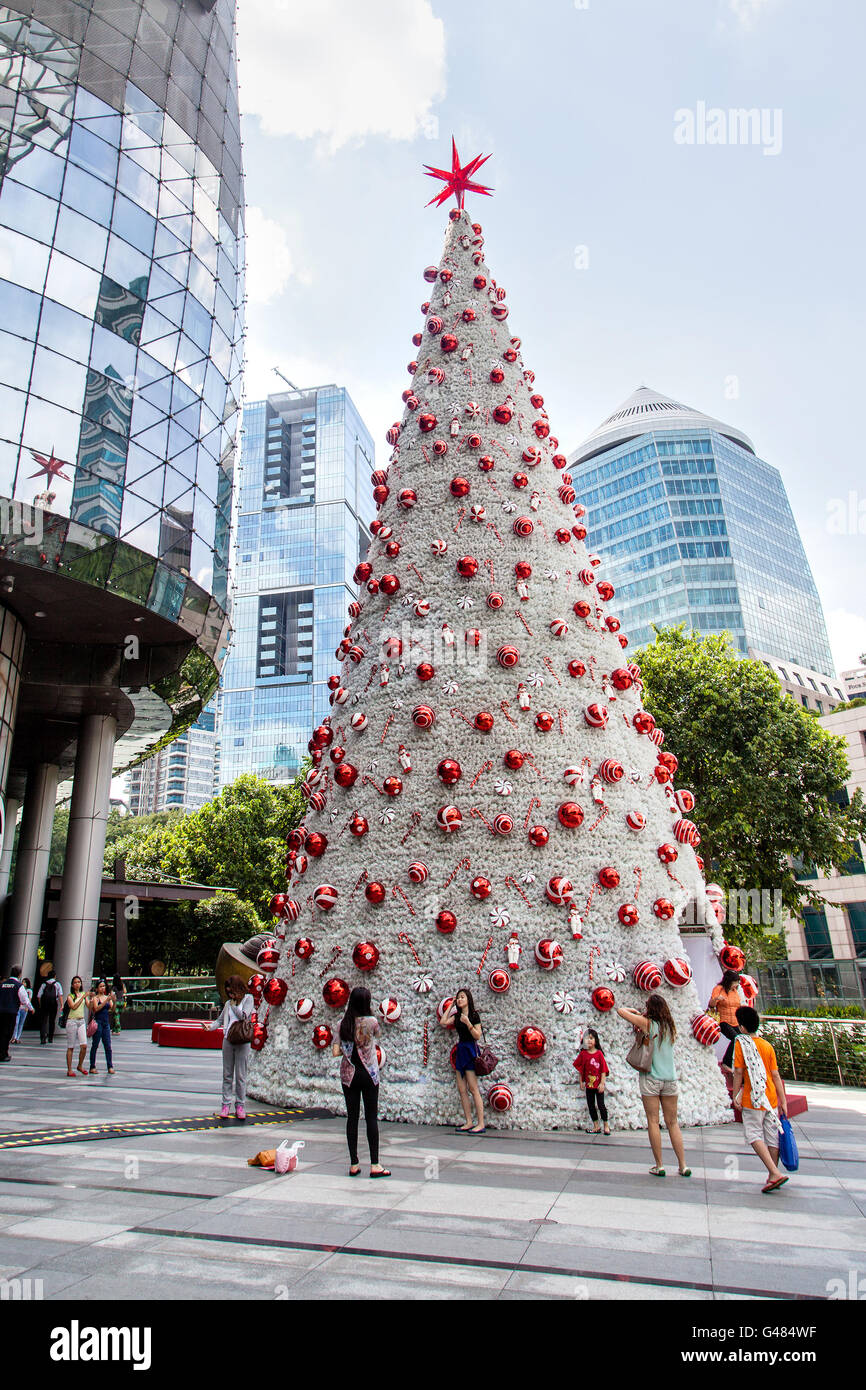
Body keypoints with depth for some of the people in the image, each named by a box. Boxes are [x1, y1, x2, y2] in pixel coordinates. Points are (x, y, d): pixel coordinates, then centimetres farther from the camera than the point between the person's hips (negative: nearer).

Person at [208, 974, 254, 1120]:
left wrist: (234, 1004, -3)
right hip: (228, 1040, 4)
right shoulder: (228, 1003, 12)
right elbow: (220, 1019, 14)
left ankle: (240, 1105, 9)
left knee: (241, 1075, 0)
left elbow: (243, 1015, -11)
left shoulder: (248, 998, 1)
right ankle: (226, 1104, 15)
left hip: (242, 1041, -4)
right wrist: (211, 1026, -4)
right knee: (227, 1075, 8)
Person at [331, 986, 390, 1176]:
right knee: (371, 1118, 4)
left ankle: (353, 1164, 14)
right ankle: (374, 1165, 6)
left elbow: (335, 1052, -5)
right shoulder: (371, 1022, -12)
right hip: (368, 1074, -2)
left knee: (352, 1117, 9)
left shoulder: (342, 1024, -4)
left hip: (348, 1074, 3)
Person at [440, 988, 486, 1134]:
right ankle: (469, 1122, 10)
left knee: (473, 1089, -8)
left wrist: (468, 1023, -25)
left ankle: (481, 1123, -4)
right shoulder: (457, 1015, 12)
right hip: (460, 1049, 7)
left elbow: (477, 1035, -11)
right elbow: (443, 1022, 2)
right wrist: (451, 1005, 5)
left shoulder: (474, 1015, -7)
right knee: (462, 1089, 5)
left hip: (470, 1050, -7)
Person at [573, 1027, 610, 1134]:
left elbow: (603, 1069, -8)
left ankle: (606, 1125, 18)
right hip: (588, 1085, 3)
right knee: (591, 1105, 9)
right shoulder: (583, 1054, -3)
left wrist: (602, 1083, -11)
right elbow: (580, 1069, 5)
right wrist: (581, 1081, 4)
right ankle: (596, 1126, 22)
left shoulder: (599, 1053, -10)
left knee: (601, 1105, 1)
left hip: (598, 1084, -3)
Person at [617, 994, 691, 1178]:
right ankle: (683, 1166, 12)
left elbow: (621, 1011, -5)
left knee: (653, 1122, 4)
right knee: (672, 1122, 12)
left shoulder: (647, 1023, -8)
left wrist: (635, 1011, 13)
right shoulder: (670, 1026, 3)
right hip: (670, 1078, 4)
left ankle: (659, 1166, 6)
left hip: (651, 1078, -4)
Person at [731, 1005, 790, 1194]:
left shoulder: (741, 1043, -9)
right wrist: (783, 1100, 10)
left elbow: (738, 1072, -12)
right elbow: (775, 1075, 5)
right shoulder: (767, 1045, 5)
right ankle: (773, 1175, 19)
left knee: (754, 1136, 0)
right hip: (771, 1099, 6)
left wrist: (735, 1095, -6)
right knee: (772, 1136, 13)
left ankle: (775, 1173, -11)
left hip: (753, 1100, -6)